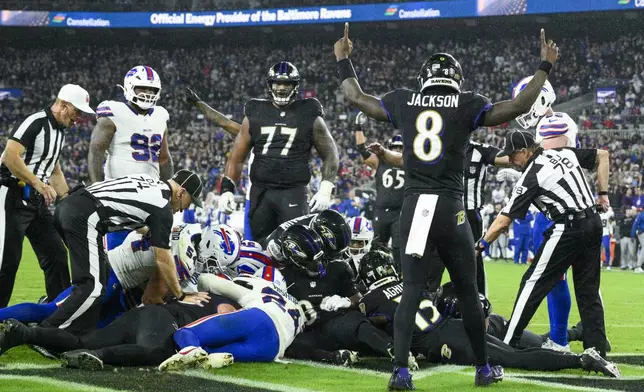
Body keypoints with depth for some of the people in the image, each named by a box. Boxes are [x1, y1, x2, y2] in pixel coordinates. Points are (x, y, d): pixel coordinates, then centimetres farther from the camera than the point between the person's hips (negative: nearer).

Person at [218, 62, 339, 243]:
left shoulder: (309, 116, 3)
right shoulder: (255, 115, 10)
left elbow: (330, 154, 6)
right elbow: (237, 157, 12)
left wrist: (325, 190, -6)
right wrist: (227, 189, 2)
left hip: (294, 192, -3)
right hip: (260, 192, 3)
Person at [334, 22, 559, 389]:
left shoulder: (404, 101, 9)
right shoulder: (466, 106, 1)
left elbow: (356, 97, 23)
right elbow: (520, 105, -1)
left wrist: (344, 61, 39)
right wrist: (545, 66, 12)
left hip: (414, 207, 2)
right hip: (451, 208, -2)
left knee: (411, 292, 2)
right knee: (468, 292, 10)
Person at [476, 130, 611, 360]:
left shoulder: (530, 177, -8)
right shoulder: (565, 154, 11)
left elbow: (504, 221, -7)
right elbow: (602, 156, 18)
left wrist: (479, 246, 0)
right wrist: (602, 192, 17)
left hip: (568, 229, -7)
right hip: (593, 224, 7)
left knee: (533, 284, 1)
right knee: (588, 289, 12)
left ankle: (506, 345, 2)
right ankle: (597, 350, 6)